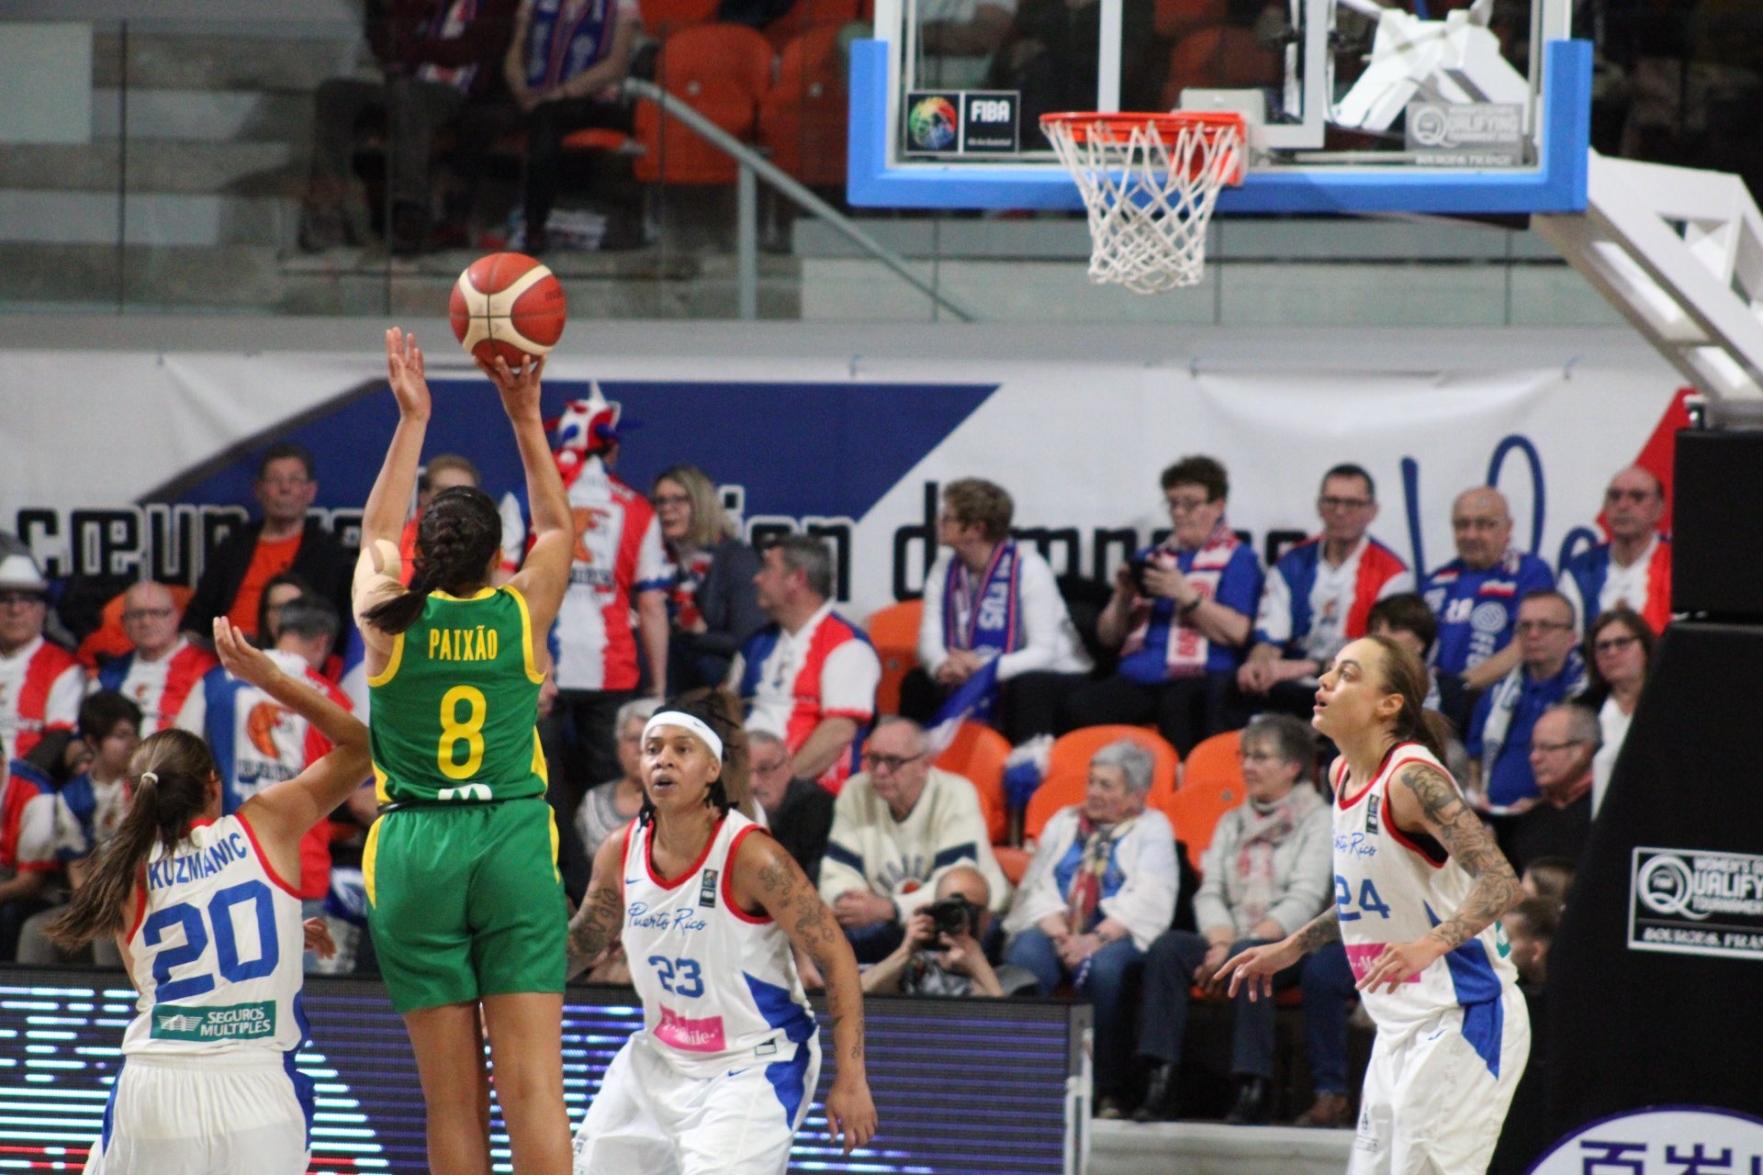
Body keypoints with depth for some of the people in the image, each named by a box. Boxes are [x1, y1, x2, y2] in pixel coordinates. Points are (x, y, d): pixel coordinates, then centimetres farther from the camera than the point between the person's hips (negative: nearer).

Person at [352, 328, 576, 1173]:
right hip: (514, 843, 0)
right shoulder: (523, 613, 1)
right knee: (533, 1088, -6)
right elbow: (557, 527, 21)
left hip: (413, 851, 0)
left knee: (452, 1099, 2)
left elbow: (376, 533, 22)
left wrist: (412, 419, 26)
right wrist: (524, 415, 23)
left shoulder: (390, 620, 1)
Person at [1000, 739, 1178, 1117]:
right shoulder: (1063, 823, 23)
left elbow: (1147, 901, -4)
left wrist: (1097, 939, -19)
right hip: (1056, 930, 3)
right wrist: (1059, 933, -11)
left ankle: (1108, 1092, -33)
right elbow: (1037, 887, 10)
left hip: (1115, 937, -3)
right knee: (1024, 955, -32)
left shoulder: (1152, 829, 12)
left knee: (1104, 965, -38)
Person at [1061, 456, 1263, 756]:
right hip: (1138, 679, 5)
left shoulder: (1237, 559, 10)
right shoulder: (1151, 558, 27)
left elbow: (1236, 632, -5)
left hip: (1197, 677, -5)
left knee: (1178, 705, -41)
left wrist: (1184, 595, -11)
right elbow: (1108, 636, 24)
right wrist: (1122, 598, 4)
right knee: (1079, 705, -26)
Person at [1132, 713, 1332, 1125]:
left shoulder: (1318, 821, 4)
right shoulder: (1232, 823, 21)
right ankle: (1161, 1082, -32)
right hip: (1233, 943, 5)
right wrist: (1222, 942, -12)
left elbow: (1304, 902, -8)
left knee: (1247, 957, -38)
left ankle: (1254, 1087, -34)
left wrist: (1237, 948, -19)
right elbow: (1210, 894, 11)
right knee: (1166, 948, -25)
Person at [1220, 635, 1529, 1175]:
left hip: (1460, 1023, -9)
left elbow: (1501, 883, -28)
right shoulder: (1342, 775, 9)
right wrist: (1290, 948, 24)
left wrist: (1431, 944, -41)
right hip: (1401, 1029, 10)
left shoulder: (1414, 779, -18)